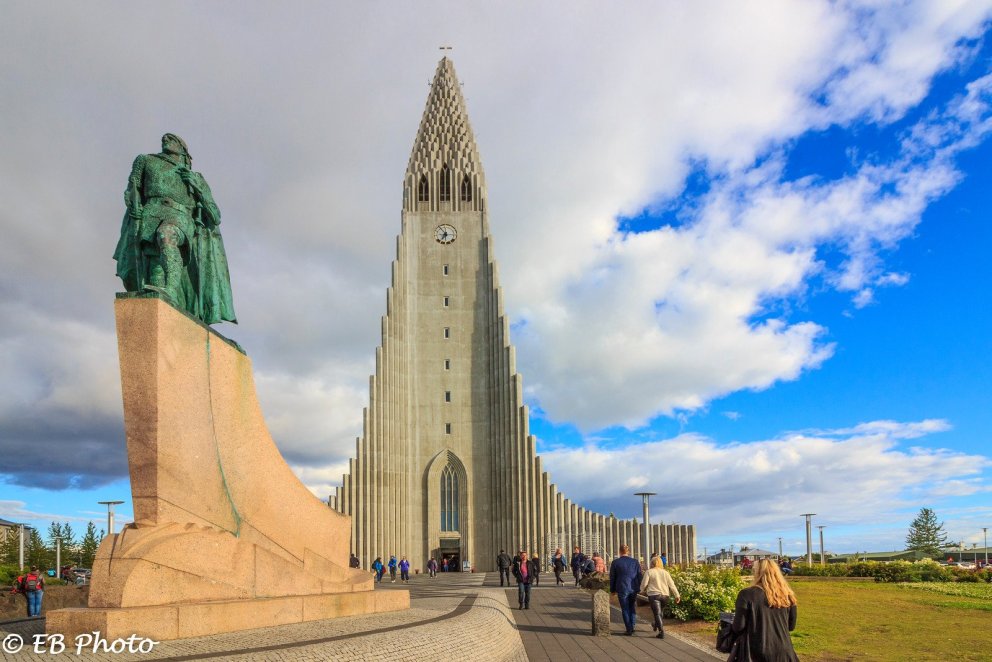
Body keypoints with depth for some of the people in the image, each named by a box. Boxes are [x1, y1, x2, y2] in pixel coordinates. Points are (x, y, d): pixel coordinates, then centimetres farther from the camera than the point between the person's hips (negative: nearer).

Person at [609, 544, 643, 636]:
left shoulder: (615, 562, -4)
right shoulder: (635, 562, 3)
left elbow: (612, 577, 2)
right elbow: (639, 576, 7)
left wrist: (612, 590, 12)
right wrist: (638, 588, 16)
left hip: (622, 589, -3)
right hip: (633, 589, 3)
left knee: (625, 609, 5)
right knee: (632, 608, 17)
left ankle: (629, 630, 3)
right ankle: (632, 627, 14)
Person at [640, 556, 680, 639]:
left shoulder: (649, 572, -2)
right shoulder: (665, 572, 9)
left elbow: (644, 584, -4)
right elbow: (672, 585, 5)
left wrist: (643, 591, 16)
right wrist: (677, 595, 6)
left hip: (654, 595, -4)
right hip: (665, 595, 4)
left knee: (657, 614, -3)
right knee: (660, 612, 24)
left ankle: (661, 632, -12)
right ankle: (656, 625, 44)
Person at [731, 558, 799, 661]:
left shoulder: (747, 594, -12)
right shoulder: (787, 596, 0)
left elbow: (738, 627, -9)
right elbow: (791, 626, 11)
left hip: (757, 653, -3)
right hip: (783, 652, 3)